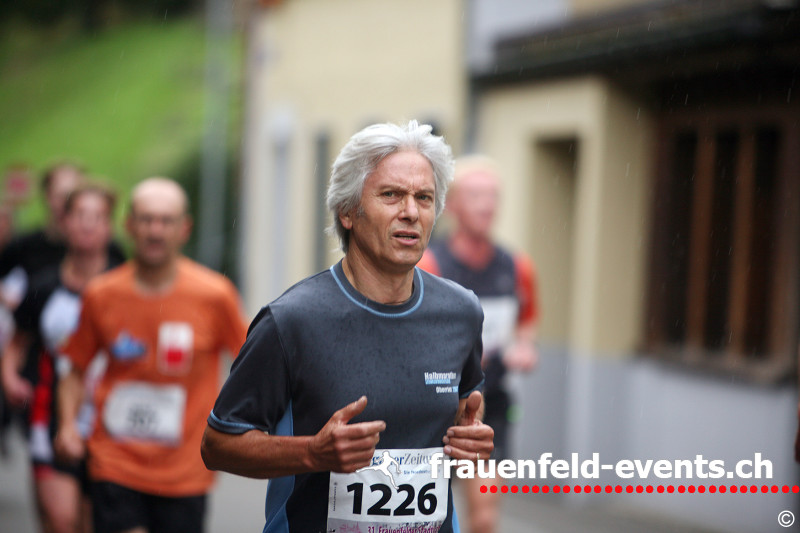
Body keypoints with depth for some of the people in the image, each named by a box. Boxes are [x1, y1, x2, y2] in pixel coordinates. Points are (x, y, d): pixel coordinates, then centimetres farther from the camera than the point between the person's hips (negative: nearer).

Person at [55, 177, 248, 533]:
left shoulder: (215, 295, -5)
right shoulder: (100, 296, -1)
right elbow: (75, 369, 11)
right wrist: (68, 424, -4)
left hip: (185, 473, 0)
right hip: (114, 464, 0)